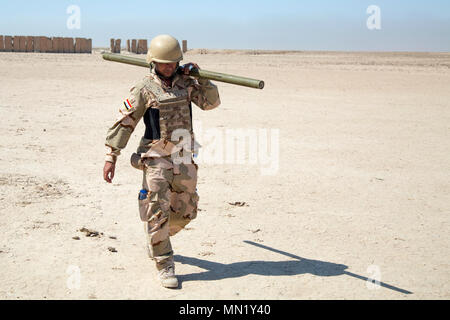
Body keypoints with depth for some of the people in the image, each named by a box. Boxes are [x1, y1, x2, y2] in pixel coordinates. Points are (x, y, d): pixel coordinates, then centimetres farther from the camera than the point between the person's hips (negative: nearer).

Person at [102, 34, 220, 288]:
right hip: (157, 158, -5)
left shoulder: (186, 82, 7)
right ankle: (165, 265, 4)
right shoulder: (145, 89, -7)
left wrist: (200, 77, -6)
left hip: (184, 158, 5)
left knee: (186, 212, 12)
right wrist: (111, 157, -13)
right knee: (158, 212, -6)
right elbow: (124, 122, -8)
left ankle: (156, 239, 38)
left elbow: (212, 102, 6)